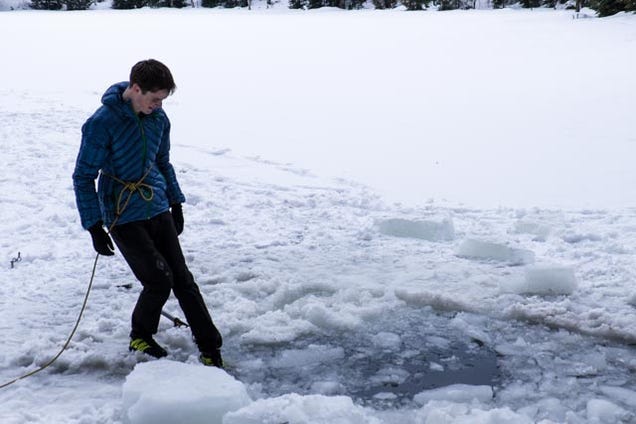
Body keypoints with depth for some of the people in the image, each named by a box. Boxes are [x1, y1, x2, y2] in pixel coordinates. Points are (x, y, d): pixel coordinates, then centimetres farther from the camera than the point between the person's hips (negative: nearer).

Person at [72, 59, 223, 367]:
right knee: (159, 279, -12)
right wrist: (94, 227, -13)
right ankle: (140, 337, 15)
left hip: (159, 211, 5)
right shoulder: (102, 123, -17)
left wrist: (176, 203, 17)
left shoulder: (159, 118, 2)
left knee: (182, 278, 3)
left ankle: (210, 349, 11)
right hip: (123, 218, -5)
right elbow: (83, 177, -11)